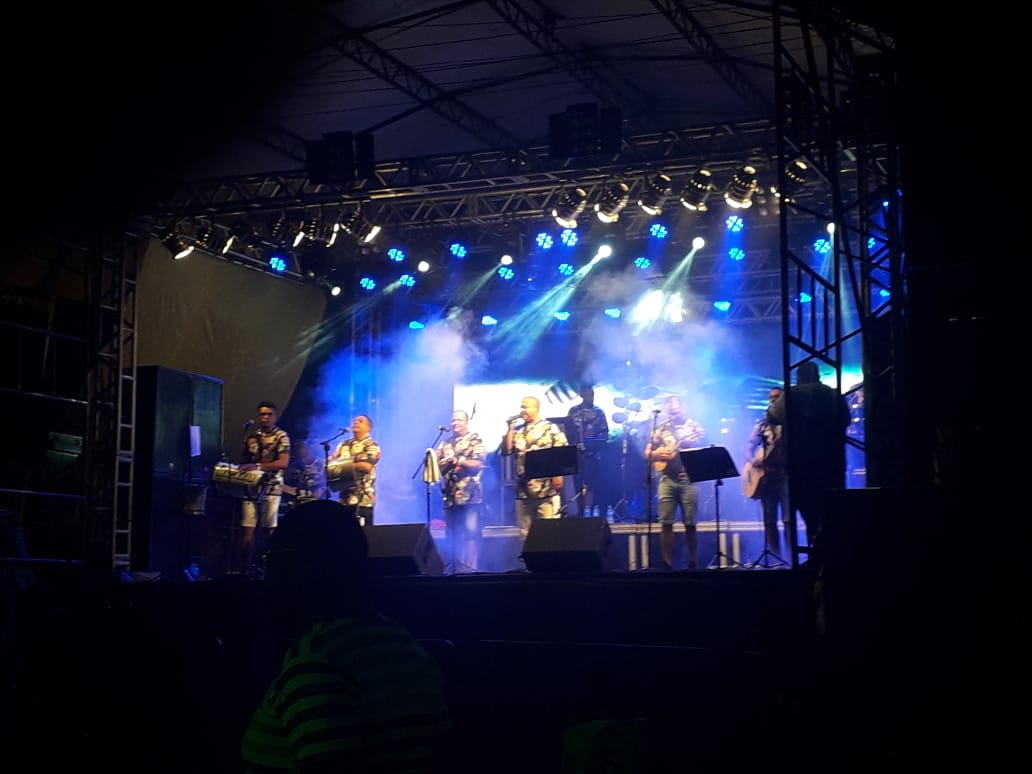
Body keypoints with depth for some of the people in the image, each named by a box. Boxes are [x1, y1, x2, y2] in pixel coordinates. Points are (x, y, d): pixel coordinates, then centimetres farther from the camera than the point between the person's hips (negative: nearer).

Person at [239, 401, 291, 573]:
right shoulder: (251, 436, 14)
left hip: (271, 488, -4)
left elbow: (283, 462, -11)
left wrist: (258, 466, -21)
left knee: (269, 530, -3)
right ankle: (246, 567, 1)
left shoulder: (281, 436, 0)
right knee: (247, 529, -3)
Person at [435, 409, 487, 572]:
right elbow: (436, 464, 13)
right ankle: (454, 566, 11)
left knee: (470, 530, -9)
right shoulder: (445, 443, 17)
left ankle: (470, 566, -8)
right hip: (450, 495, 5)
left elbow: (478, 463, -9)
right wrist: (442, 464, -10)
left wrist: (458, 460, -19)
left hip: (470, 494, -5)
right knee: (451, 532, 6)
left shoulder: (475, 440, 3)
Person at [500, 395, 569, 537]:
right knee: (525, 531, 7)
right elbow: (506, 451, 10)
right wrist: (510, 429, 5)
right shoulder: (517, 430, 16)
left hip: (546, 489, -5)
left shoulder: (551, 428, 1)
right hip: (523, 489, 6)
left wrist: (558, 475, -14)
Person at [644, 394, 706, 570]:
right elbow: (647, 454, 13)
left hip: (689, 479, -2)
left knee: (690, 523, -3)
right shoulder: (661, 429, 14)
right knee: (666, 522, -3)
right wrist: (657, 454, -7)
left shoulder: (694, 426, 7)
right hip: (667, 480, 2)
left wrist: (689, 445, -18)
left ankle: (693, 562, 5)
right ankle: (667, 563, 1)